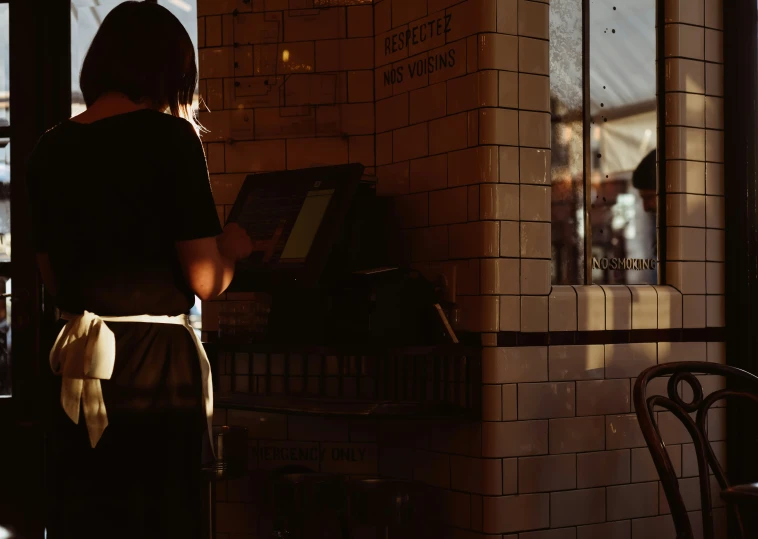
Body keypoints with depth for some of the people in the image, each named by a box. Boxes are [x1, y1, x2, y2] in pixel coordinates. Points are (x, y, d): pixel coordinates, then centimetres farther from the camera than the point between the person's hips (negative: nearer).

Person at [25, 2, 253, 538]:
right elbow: (205, 281, -11)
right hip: (154, 365, -6)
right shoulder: (168, 135, -9)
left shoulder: (50, 149, 8)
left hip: (78, 365, 6)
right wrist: (233, 249, 10)